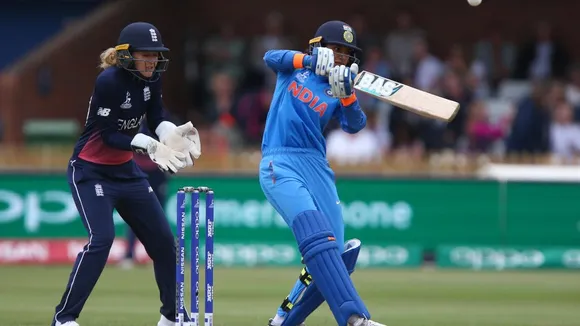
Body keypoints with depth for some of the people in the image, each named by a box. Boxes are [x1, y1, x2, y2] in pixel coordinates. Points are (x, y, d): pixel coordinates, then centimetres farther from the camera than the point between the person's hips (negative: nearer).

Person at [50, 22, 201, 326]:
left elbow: (156, 119, -1)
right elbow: (109, 135, -24)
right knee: (102, 237, -24)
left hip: (126, 170, 8)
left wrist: (175, 133, -22)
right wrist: (149, 145, -35)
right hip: (91, 172, -8)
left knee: (162, 239, 8)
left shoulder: (151, 77, -3)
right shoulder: (109, 81, -24)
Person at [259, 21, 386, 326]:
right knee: (318, 239, -23)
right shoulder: (295, 67, 12)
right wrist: (311, 60, -20)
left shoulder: (336, 90, 15)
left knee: (334, 255, -2)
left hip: (316, 166, 5)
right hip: (279, 165, -5)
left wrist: (347, 93, -19)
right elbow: (270, 57, -9)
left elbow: (354, 125, -2)